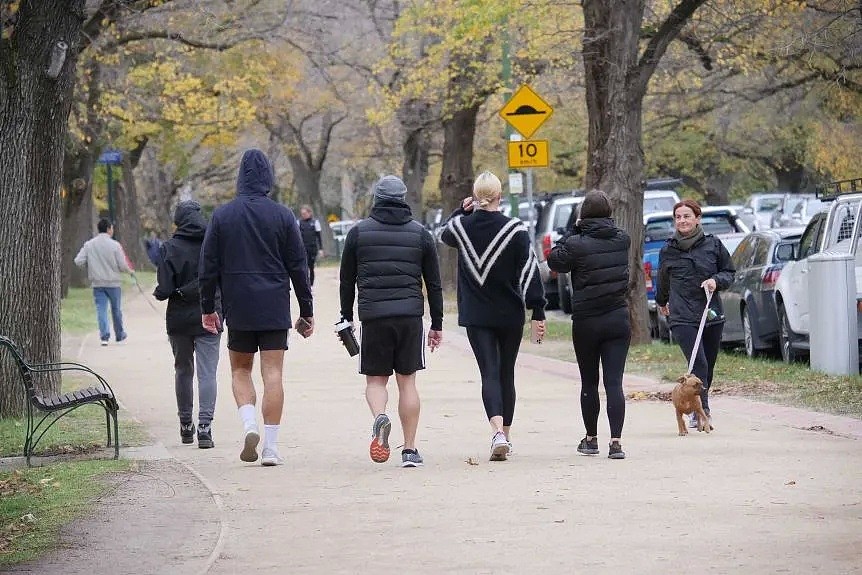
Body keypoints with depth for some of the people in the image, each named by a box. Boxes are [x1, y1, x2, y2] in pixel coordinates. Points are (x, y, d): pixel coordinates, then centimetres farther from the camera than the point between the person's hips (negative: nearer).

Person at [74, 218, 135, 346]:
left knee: (101, 309, 2)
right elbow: (122, 265, -10)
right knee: (116, 309, 14)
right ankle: (119, 334, 28)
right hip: (113, 283, -2)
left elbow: (78, 262, -5)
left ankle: (104, 335, -13)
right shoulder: (114, 245, -10)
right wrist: (130, 271, 11)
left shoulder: (88, 245, -1)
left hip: (97, 283, 2)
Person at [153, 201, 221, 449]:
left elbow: (165, 289, -13)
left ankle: (186, 424, 24)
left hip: (179, 319, 0)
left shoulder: (170, 248, -10)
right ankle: (204, 426, -16)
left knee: (183, 371, 17)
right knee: (207, 372, -2)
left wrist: (162, 292, 8)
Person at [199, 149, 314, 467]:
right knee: (273, 374, 0)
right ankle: (270, 447, -3)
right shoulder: (282, 216, -2)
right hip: (275, 309, -1)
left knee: (240, 370, 15)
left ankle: (249, 425, -8)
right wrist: (306, 311, 8)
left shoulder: (222, 215, 0)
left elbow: (209, 266, 2)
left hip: (238, 309, 1)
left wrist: (207, 307, 12)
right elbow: (298, 267, 1)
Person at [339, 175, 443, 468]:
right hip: (410, 314, 1)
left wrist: (346, 318, 16)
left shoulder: (358, 232, 5)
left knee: (375, 380, 9)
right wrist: (437, 324, 15)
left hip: (373, 315, -1)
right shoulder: (421, 234, 7)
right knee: (407, 381, 7)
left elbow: (347, 280, 8)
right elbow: (434, 284, 9)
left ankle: (379, 417, -23)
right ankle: (409, 450, 5)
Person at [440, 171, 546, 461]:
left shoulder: (461, 226, -3)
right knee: (506, 374, 14)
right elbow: (529, 272, -10)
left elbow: (445, 235, 23)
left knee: (489, 374, -4)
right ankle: (505, 435, 23)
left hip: (476, 315, 0)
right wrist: (537, 312, -8)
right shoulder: (515, 229, -9)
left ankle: (497, 431, -26)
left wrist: (462, 211, 20)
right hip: (510, 315, 0)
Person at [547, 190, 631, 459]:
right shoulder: (622, 240, 0)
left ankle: (591, 439, 23)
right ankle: (615, 442, -12)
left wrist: (573, 231, 2)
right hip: (618, 320, 2)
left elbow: (554, 261, 1)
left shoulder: (577, 244, -14)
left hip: (586, 322, -2)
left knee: (589, 383, 13)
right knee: (614, 382, -2)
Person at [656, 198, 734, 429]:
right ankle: (702, 412, -19)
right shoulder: (668, 251, 5)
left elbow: (729, 273, 12)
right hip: (682, 318, -2)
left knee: (708, 366, 9)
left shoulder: (713, 245, 3)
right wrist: (661, 302, 39)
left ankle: (700, 412, 25)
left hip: (712, 316, 2)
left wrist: (716, 281, -9)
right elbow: (664, 280, 24)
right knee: (698, 363, -17)